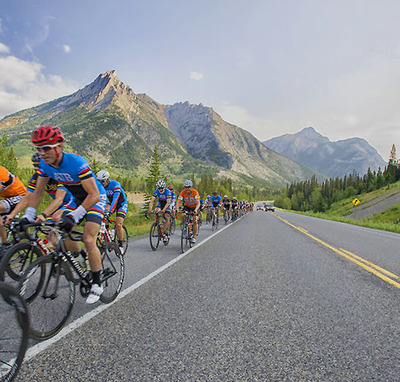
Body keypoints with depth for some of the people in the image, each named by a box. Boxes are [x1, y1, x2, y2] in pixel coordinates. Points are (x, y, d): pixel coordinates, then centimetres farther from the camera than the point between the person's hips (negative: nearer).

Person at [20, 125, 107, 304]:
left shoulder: (76, 162, -33)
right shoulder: (45, 164, -12)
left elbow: (94, 195, -36)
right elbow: (38, 192, -1)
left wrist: (73, 216, -44)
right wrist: (28, 216, -11)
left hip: (96, 198, -7)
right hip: (78, 199, 7)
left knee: (88, 240, -16)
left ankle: (97, 284, -1)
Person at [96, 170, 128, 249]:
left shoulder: (115, 184, -30)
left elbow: (115, 198, -42)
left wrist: (109, 211, -55)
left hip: (121, 204, -5)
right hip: (111, 202, 5)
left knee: (118, 224, -15)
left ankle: (121, 243, 3)